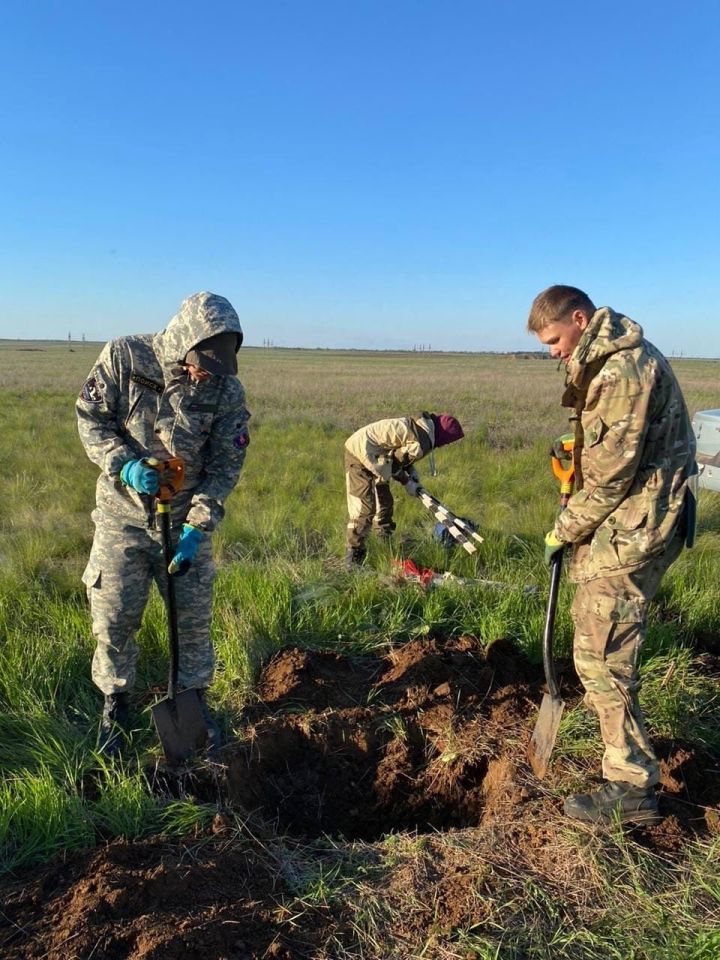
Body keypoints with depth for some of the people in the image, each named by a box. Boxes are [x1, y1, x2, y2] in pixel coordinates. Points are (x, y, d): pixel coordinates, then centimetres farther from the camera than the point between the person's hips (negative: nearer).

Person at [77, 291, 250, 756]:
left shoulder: (228, 389, -12)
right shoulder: (124, 357, -13)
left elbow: (226, 465, -8)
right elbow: (91, 419, -5)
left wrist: (197, 528, -15)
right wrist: (126, 464, -22)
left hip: (186, 519, 1)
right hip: (122, 514, 0)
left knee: (193, 619, 7)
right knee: (113, 618, 6)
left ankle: (195, 701, 29)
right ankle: (115, 706, 28)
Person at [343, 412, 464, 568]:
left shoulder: (419, 425, 6)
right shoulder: (421, 444, -23)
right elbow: (394, 463, -15)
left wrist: (413, 476, 8)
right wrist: (407, 482, -1)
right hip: (360, 455, -11)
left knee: (385, 502, 20)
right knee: (364, 508, -12)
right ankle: (353, 558, -6)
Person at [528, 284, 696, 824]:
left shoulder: (625, 369, -21)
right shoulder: (609, 359, 13)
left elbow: (613, 472, -21)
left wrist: (565, 530, -11)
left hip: (632, 530, -11)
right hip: (621, 523, 11)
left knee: (601, 655, -6)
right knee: (602, 644, 22)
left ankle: (632, 789, 7)